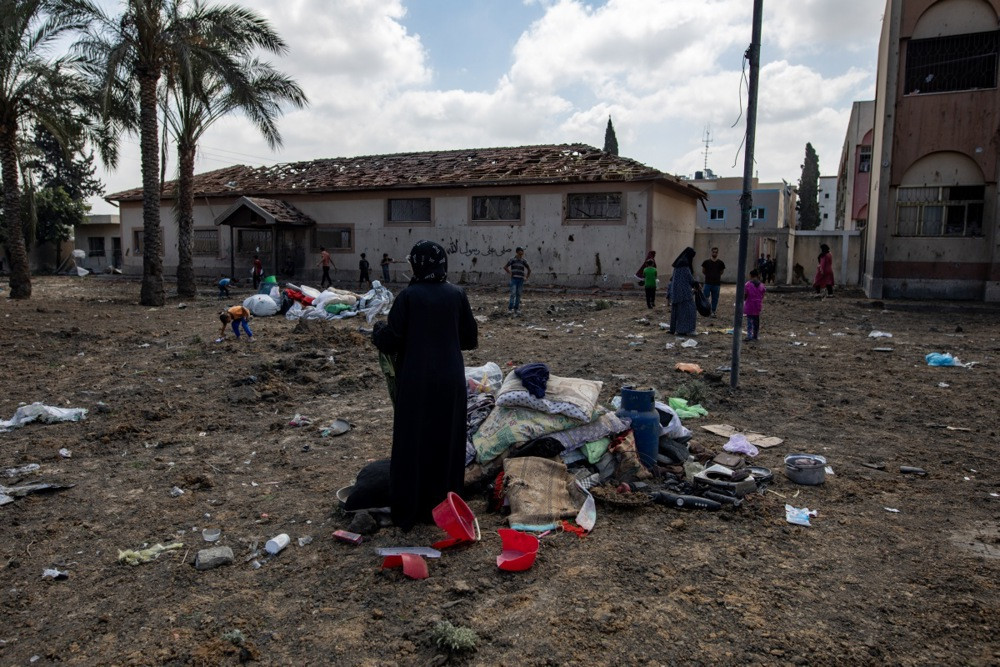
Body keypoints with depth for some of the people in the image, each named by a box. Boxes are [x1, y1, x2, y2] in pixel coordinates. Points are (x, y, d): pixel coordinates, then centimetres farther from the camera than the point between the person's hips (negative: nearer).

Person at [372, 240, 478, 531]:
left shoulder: (408, 296, -11)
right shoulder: (457, 294, -2)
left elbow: (390, 340, -9)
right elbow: (471, 339, 5)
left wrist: (378, 331, 13)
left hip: (416, 381, -2)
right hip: (450, 380, 3)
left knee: (413, 442, 9)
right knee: (446, 442, 14)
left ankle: (408, 511, 17)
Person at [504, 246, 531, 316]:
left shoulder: (523, 261, 7)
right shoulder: (512, 260, -2)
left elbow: (529, 269, 18)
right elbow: (505, 267, -6)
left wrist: (526, 277, 11)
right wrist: (510, 274, -7)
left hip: (521, 280, 3)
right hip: (514, 279, -3)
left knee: (518, 295, 3)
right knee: (513, 294, -13)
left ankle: (516, 310, 8)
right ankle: (510, 308, -8)